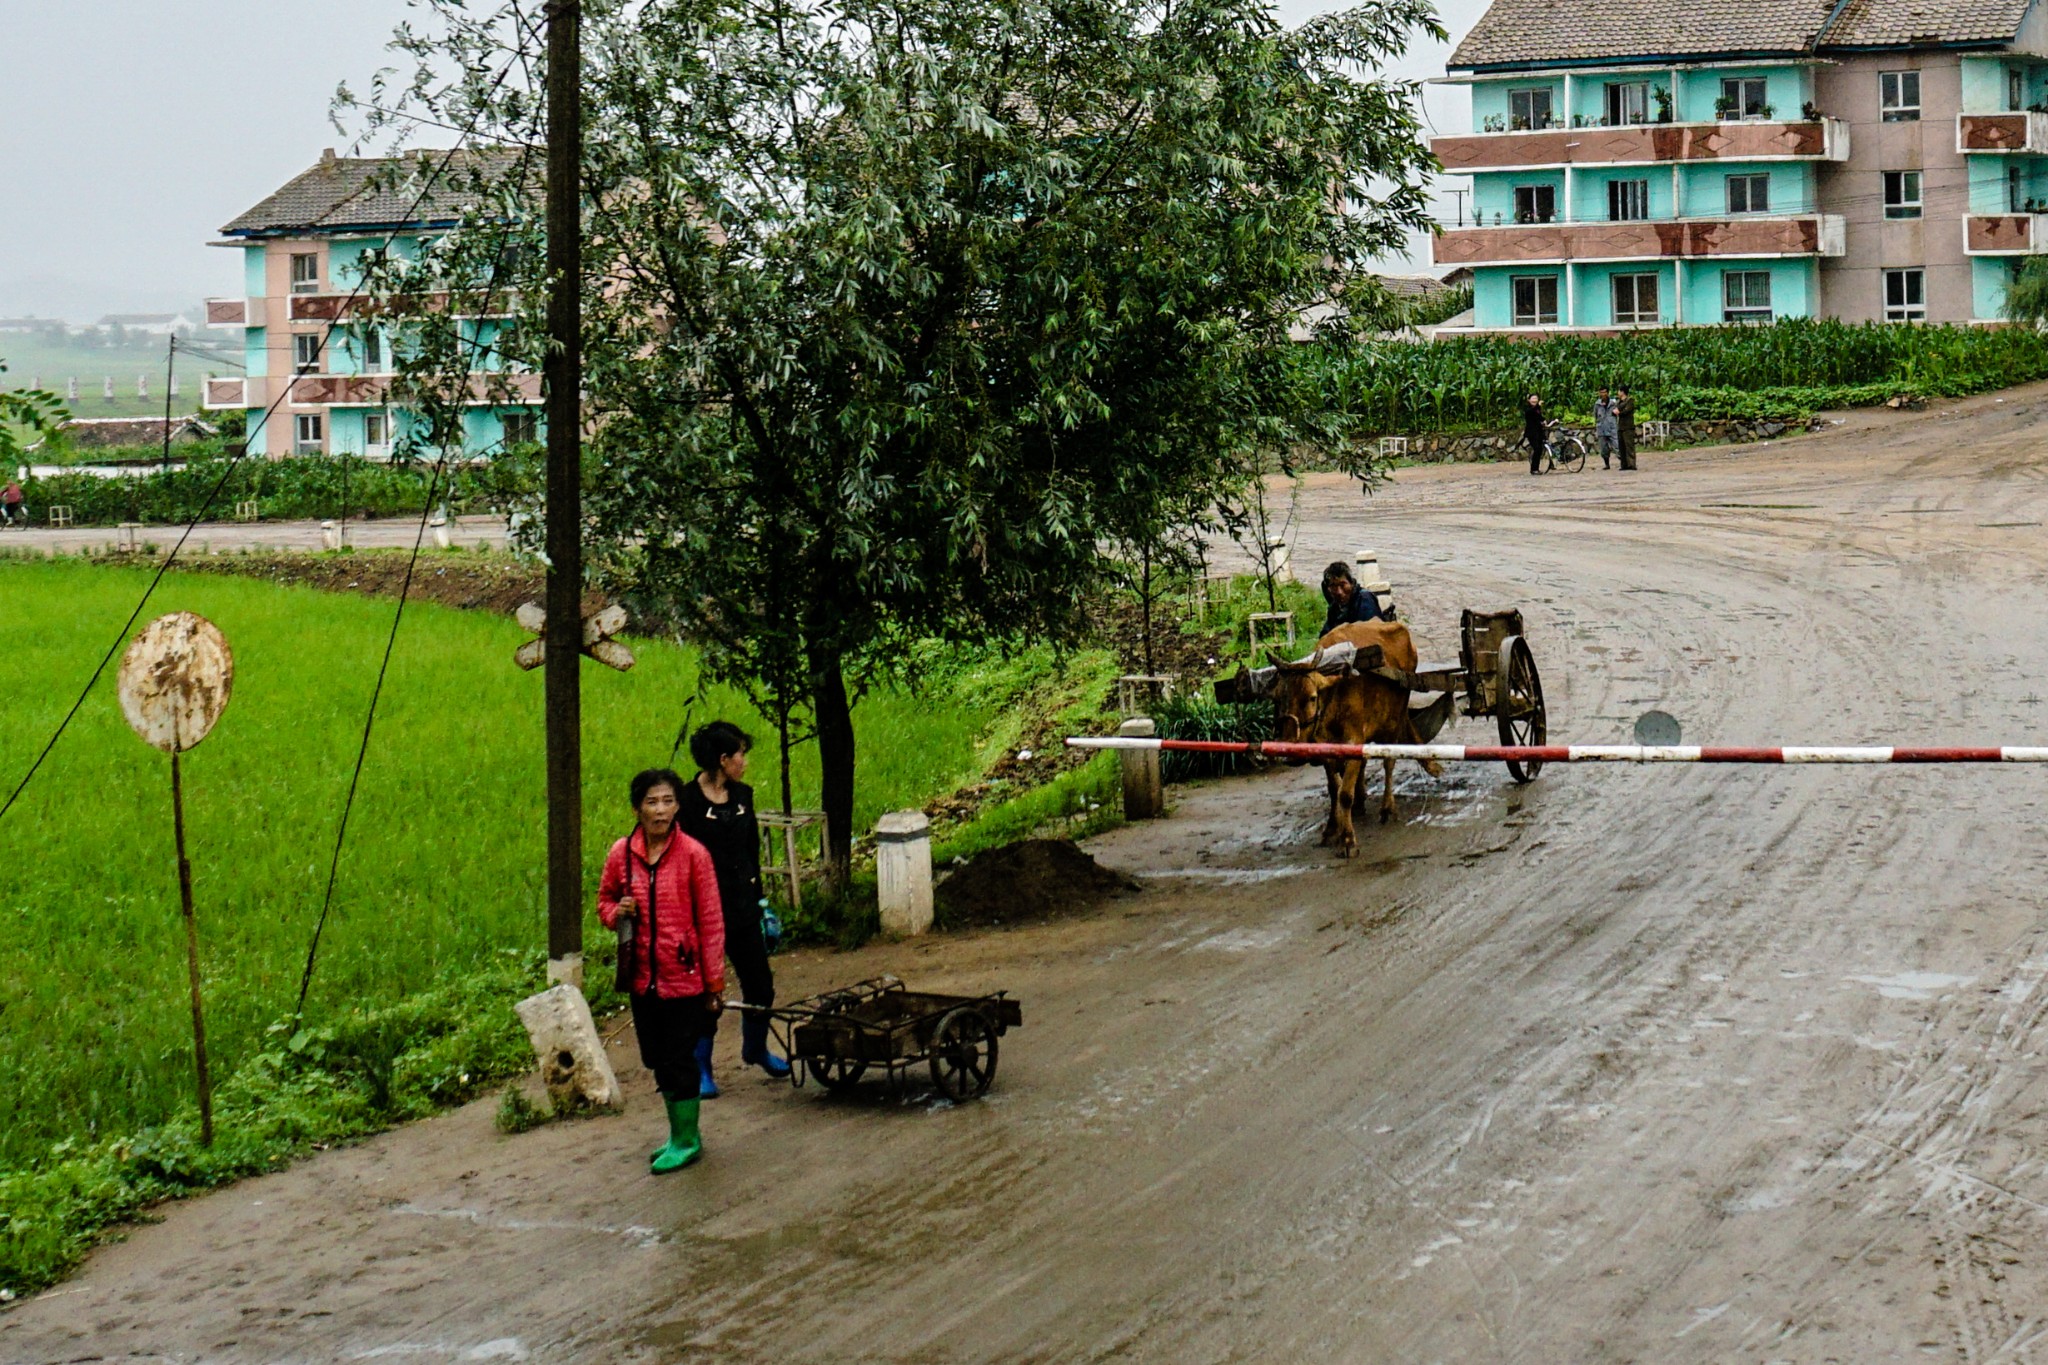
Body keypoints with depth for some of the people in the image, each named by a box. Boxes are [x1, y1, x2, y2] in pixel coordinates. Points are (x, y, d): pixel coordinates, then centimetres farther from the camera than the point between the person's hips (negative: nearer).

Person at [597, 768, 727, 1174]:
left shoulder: (693, 854, -10)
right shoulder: (622, 853, 0)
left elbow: (710, 922, -7)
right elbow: (605, 899, 17)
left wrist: (714, 982, -6)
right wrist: (616, 912, -9)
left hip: (684, 976, -4)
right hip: (643, 977, 4)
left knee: (678, 1061, 1)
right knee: (659, 1061, 14)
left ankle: (686, 1140, 17)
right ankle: (682, 1134, 32)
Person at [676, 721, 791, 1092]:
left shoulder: (742, 795, 8)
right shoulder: (689, 801, -12)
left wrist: (759, 900, 15)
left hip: (742, 907, 6)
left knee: (760, 985, 12)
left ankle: (756, 1049, 36)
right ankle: (700, 1070, 13)